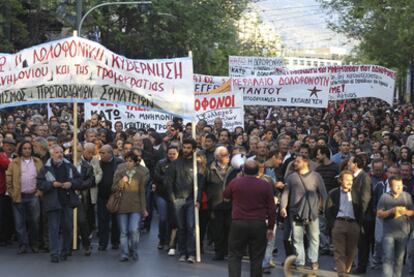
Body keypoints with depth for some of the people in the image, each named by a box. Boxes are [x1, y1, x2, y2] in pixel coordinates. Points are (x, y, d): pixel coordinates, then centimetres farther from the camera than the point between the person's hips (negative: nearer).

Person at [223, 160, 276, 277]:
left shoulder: (235, 182, -3)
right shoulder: (266, 185, -1)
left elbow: (225, 195, 18)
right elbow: (271, 209, 1)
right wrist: (270, 227, 9)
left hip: (238, 223, 0)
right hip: (259, 225, 1)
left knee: (234, 256, 7)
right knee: (256, 258, 8)